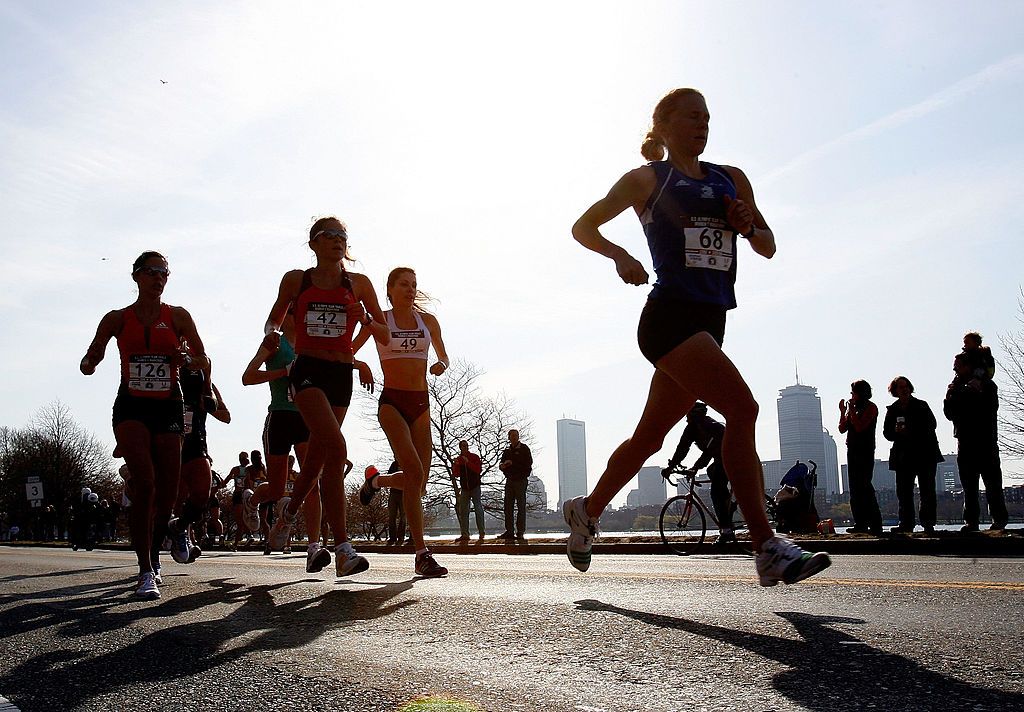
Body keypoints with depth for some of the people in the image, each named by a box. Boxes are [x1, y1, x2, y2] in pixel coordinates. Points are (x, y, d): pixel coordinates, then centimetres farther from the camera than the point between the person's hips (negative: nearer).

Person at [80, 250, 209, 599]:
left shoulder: (178, 317, 7)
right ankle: (145, 572, -15)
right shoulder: (117, 318, 6)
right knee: (145, 484, -21)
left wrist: (186, 360, -13)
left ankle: (151, 553, 29)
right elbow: (89, 361, 11)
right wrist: (90, 364, -13)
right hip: (132, 407, -2)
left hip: (168, 407, 2)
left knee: (167, 493, 0)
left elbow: (203, 359, 10)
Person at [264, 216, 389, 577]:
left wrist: (365, 319, -10)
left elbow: (385, 334, 11)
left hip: (342, 374, 3)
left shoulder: (358, 284, 10)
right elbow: (274, 320, 18)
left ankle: (289, 510, 43)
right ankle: (343, 548, -24)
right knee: (335, 446, -23)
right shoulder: (296, 280, 7)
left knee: (318, 453, 10)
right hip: (307, 369, -3)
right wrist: (273, 334, -6)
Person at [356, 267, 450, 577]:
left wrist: (441, 365, -2)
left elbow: (443, 356, 22)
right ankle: (422, 554, -20)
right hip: (392, 402, -4)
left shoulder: (428, 320, 11)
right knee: (414, 471, -22)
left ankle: (376, 481, 37)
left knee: (418, 483, 3)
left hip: (421, 403, 4)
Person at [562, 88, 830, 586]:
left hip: (710, 321, 7)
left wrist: (749, 229, 1)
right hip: (670, 315, -6)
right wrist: (620, 255, -10)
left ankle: (587, 511, 31)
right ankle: (768, 550, -21)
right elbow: (583, 227, 9)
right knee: (742, 409, -22)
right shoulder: (647, 179, 5)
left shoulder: (731, 180, 20)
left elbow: (768, 247, 23)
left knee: (649, 436, 11)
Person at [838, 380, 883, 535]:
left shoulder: (871, 408, -5)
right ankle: (860, 524, 10)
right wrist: (843, 412, 2)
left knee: (864, 486, -13)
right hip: (852, 451, 8)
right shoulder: (853, 408, 16)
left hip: (865, 451, -8)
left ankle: (875, 525, -10)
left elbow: (859, 427, -17)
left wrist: (851, 410, -13)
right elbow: (842, 429, 11)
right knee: (855, 487, 7)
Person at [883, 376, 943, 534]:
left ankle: (928, 523, -1)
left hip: (925, 453, -3)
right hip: (903, 455, 3)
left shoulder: (921, 406, 2)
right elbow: (887, 433, 7)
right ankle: (906, 524, 6)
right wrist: (896, 431, -15)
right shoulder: (892, 410, 9)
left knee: (927, 489, -4)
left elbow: (931, 425, -5)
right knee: (903, 491, 1)